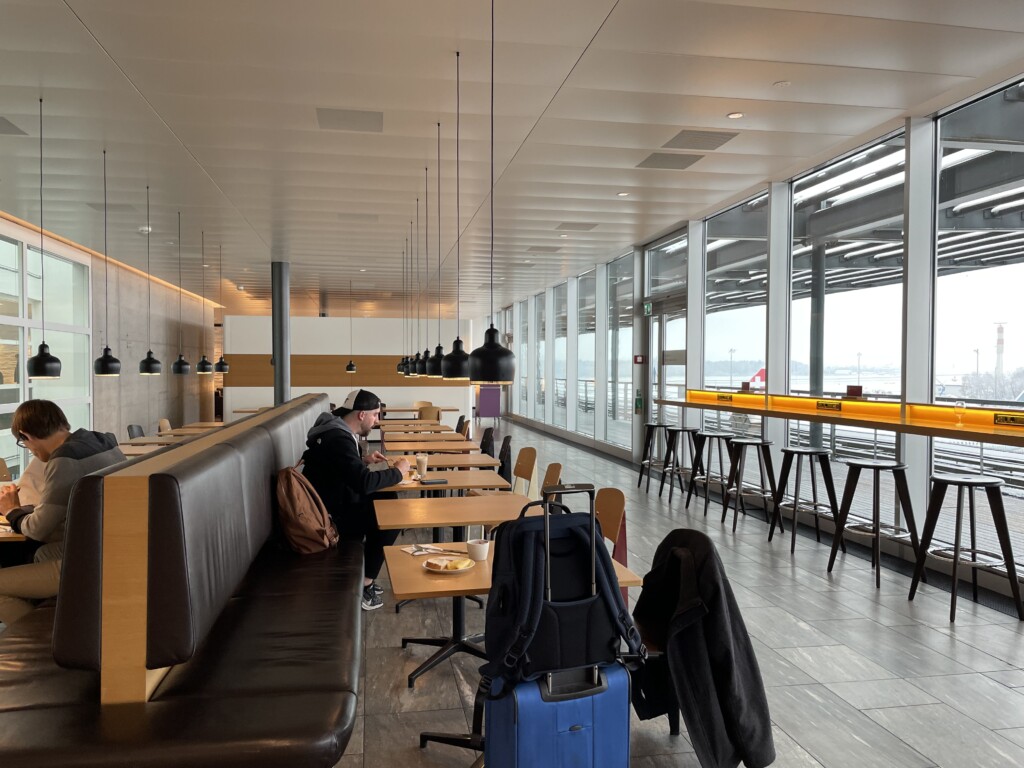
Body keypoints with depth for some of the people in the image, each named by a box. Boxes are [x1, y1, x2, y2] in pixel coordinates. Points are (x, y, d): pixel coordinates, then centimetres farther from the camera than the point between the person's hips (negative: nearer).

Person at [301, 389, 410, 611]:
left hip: (331, 503, 10)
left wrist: (364, 460, 8)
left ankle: (364, 574, 17)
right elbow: (364, 482, -32)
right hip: (328, 515, -10)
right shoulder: (338, 438, -25)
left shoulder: (337, 431, 7)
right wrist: (398, 471, -18)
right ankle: (364, 585, 0)